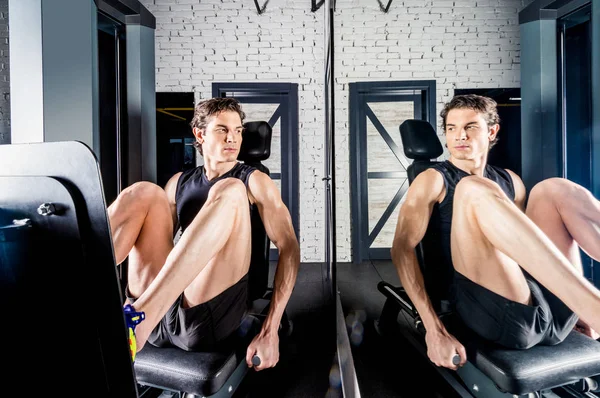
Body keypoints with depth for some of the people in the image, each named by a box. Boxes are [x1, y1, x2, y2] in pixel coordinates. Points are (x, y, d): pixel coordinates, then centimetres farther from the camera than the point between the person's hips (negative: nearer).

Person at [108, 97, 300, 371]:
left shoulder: (254, 181, 7)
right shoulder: (179, 182, 20)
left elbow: (288, 247, -4)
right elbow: (154, 236, 22)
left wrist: (269, 332, -15)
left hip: (209, 318, -3)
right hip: (154, 314, 4)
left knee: (229, 192, -22)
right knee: (143, 193, -8)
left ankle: (137, 324, -37)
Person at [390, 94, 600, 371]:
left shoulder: (510, 180, 23)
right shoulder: (433, 180, 6)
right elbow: (402, 248, -6)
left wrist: (577, 310, 16)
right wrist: (434, 330, -17)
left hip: (555, 310, 5)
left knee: (553, 190, -2)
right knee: (473, 190, -22)